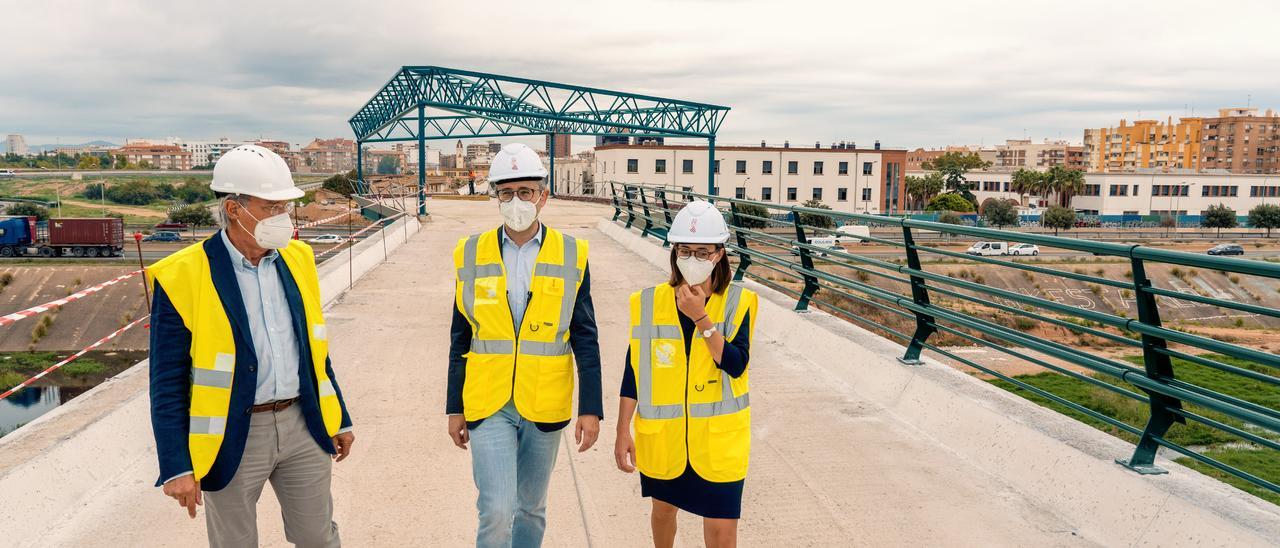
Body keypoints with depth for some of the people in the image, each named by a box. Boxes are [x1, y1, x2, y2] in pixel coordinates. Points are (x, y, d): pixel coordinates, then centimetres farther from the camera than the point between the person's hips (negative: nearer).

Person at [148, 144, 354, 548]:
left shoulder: (297, 258, 3)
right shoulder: (182, 276, -13)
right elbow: (167, 382, -10)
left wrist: (339, 420, 14)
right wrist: (176, 467, -12)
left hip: (303, 425, 4)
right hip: (232, 437, -4)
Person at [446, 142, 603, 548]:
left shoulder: (571, 255, -2)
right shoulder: (471, 255, 0)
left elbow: (585, 339, -1)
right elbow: (461, 340, 5)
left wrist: (590, 408, -5)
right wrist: (454, 408, 6)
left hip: (544, 406, 1)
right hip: (488, 405, 0)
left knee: (531, 508, 16)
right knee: (496, 512, -9)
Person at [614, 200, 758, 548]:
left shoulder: (736, 303, -6)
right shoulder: (650, 302, -4)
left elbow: (736, 365, -18)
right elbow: (633, 371, 0)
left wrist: (701, 317, -23)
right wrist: (623, 432, -1)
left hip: (717, 439, -2)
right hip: (661, 434, 2)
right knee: (663, 508, 23)